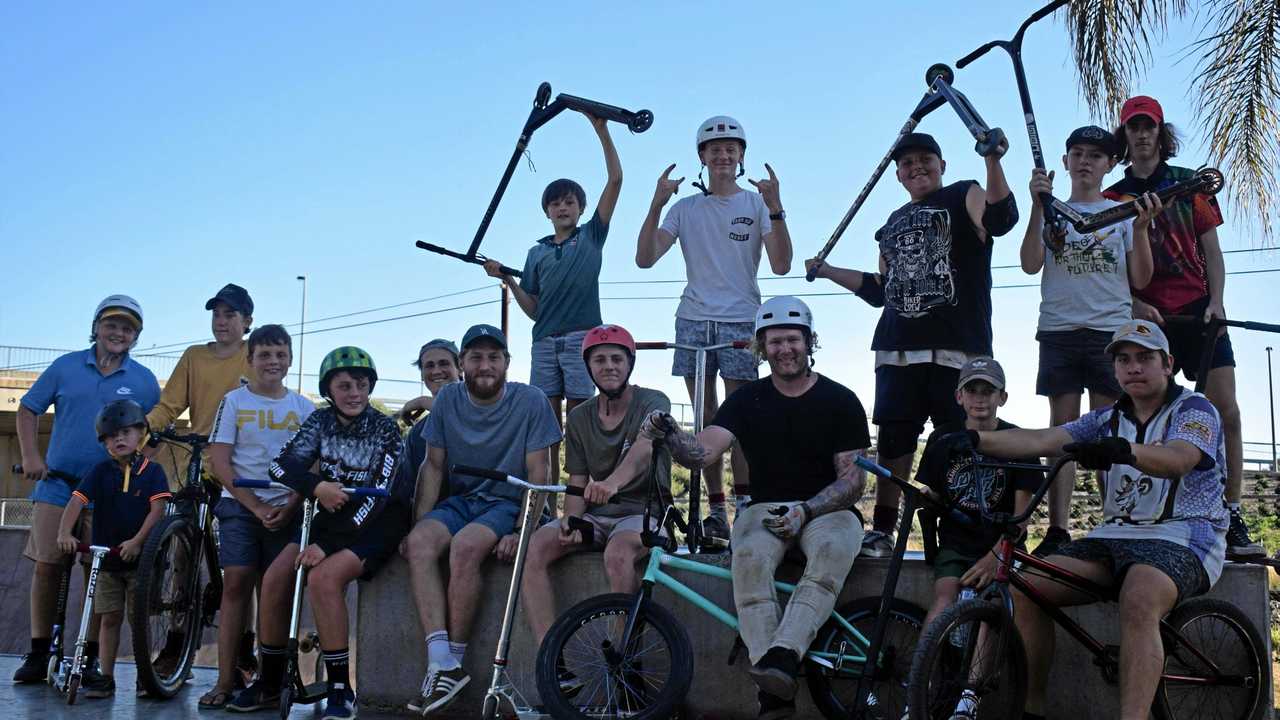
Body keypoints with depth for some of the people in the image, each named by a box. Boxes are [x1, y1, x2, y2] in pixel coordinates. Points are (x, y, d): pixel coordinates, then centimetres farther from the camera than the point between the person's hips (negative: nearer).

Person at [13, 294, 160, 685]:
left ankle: (91, 657, 11)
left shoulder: (144, 380, 4)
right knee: (46, 566, -2)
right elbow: (28, 409, 8)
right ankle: (38, 653, 10)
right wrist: (30, 455, -3)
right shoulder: (66, 366, 5)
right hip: (57, 483, 1)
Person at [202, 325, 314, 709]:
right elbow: (219, 463, -3)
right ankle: (226, 679, -5)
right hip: (240, 505, -1)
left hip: (286, 510, 1)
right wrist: (257, 507, -10)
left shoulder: (304, 408, 8)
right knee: (236, 583, -9)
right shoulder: (234, 401, 3)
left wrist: (289, 507, -11)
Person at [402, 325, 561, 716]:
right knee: (420, 542, -28)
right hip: (460, 500, 4)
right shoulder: (448, 399, 3)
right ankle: (441, 664, -31)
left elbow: (538, 475, -8)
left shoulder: (530, 401, -7)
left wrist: (521, 532, -19)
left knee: (465, 545, -34)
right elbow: (433, 466, 5)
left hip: (508, 503, -4)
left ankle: (454, 660, -21)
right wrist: (418, 523, -6)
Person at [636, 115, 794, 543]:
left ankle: (745, 505, -7)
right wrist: (656, 205, -13)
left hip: (741, 320, -2)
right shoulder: (685, 208, 12)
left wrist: (775, 209, -18)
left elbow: (781, 265, -6)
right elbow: (645, 258, 0)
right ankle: (715, 510, 7)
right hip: (694, 320, 3)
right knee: (706, 418, 3)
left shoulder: (756, 204, 6)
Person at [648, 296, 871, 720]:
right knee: (750, 556, -33)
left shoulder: (840, 400, 3)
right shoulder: (748, 400, 7)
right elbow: (701, 452, -7)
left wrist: (805, 511, -18)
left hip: (828, 509, -1)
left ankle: (782, 655, -48)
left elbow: (853, 480, -1)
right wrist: (669, 435, -29)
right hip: (766, 508, 1)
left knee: (833, 550, -37)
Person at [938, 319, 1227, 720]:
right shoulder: (1110, 420, 16)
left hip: (1182, 539, -6)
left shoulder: (1195, 409, 0)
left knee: (1139, 601, -38)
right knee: (1027, 586, -13)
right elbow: (1040, 440, 1)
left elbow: (1178, 459, -24)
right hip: (1117, 536, 6)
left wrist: (1125, 450, -46)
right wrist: (976, 439, -17)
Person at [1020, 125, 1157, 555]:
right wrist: (1037, 206, -11)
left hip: (1111, 330, 0)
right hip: (1059, 330, 1)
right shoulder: (1052, 211, 13)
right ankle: (1057, 530, -4)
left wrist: (1142, 227, -10)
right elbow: (1030, 265, -3)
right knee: (1063, 426, -2)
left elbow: (1140, 280, 5)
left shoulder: (1123, 212, 12)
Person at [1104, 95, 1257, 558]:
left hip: (1198, 311, 0)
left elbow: (1211, 249, 9)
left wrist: (1216, 301, -6)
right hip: (1147, 318, 0)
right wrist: (1136, 305, -10)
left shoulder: (1190, 183, 11)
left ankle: (1233, 521, -5)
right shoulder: (1113, 198, 10)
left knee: (1225, 410, -9)